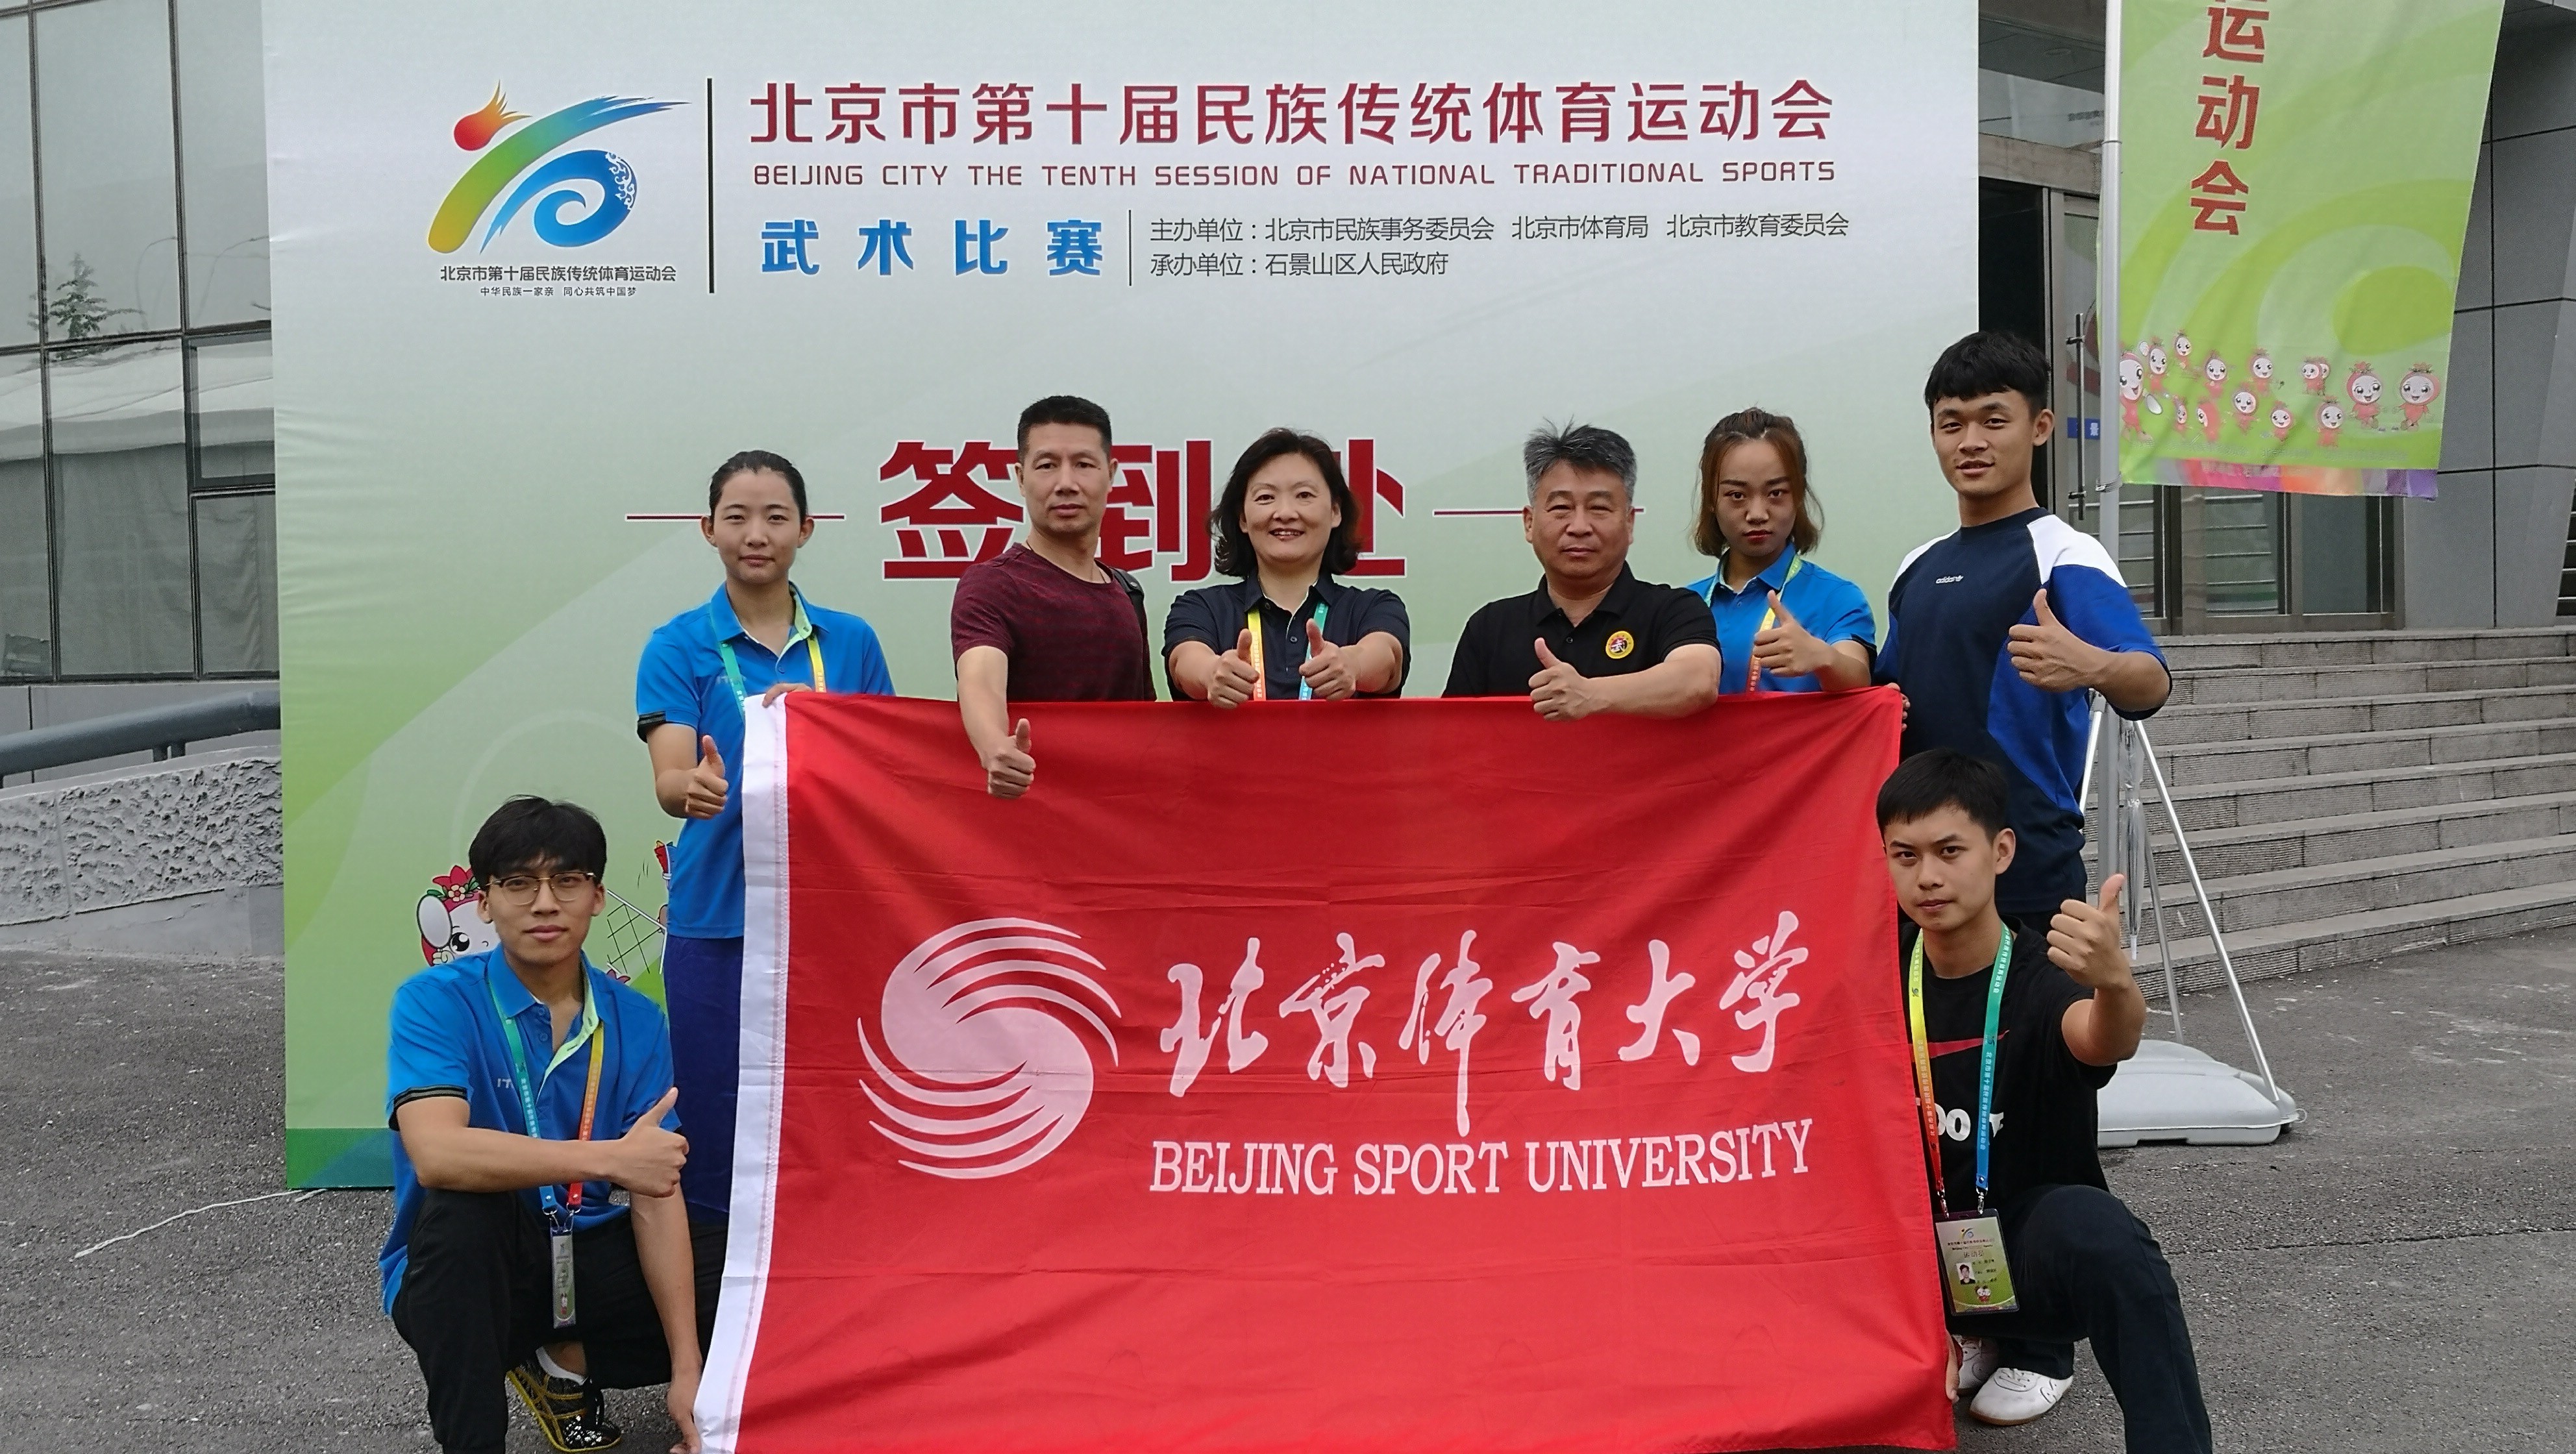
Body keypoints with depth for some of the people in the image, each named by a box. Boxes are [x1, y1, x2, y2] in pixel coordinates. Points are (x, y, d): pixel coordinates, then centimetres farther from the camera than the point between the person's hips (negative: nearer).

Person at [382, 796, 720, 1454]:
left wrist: (686, 1370, -12)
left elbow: (656, 1195, -6)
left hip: (580, 1262, 4)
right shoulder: (436, 1001, -13)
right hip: (462, 1273, -4)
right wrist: (610, 1158, -36)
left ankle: (568, 1361, 10)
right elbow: (436, 1154, -31)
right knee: (464, 1201, -36)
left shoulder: (635, 1021, -2)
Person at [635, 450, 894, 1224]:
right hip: (718, 922, -2)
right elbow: (669, 780, -14)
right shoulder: (678, 647, 1)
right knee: (717, 1134, 2)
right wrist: (695, 788, -34)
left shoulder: (850, 642, 8)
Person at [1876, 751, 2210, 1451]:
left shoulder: (2042, 978, -19)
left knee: (2098, 1233, -36)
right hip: (1922, 1258, 7)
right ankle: (1963, 1340, 13)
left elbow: (2103, 1040, -44)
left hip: (2035, 1257, -7)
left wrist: (2114, 984, -66)